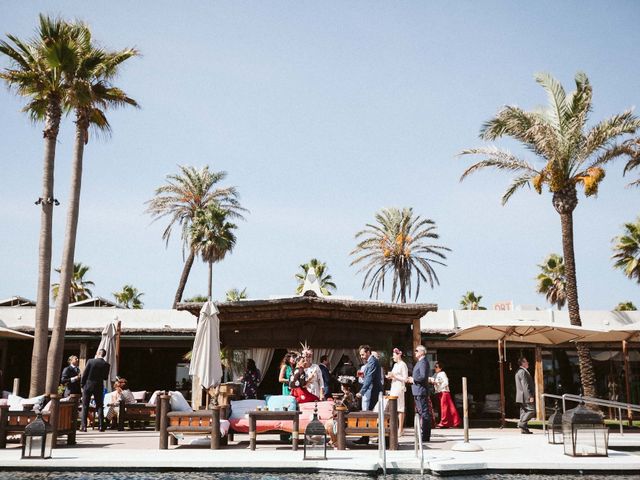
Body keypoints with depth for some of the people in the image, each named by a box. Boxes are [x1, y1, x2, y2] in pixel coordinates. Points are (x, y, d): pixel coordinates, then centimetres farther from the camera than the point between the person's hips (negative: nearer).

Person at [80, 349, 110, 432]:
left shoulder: (90, 361, -7)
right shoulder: (106, 365, -4)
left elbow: (84, 374, -6)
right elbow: (105, 377, 1)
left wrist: (82, 384, 3)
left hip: (88, 385, -1)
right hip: (99, 387, 1)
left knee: (85, 406, 6)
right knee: (99, 406, 9)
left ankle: (83, 426, 2)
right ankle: (101, 426, 3)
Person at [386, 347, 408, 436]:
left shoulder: (403, 365, -8)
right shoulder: (395, 365, 18)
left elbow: (405, 379, -12)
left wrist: (394, 376, -13)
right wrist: (390, 377, 7)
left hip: (399, 388, -8)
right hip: (393, 388, 8)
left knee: (400, 409, -6)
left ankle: (400, 429, -4)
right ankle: (396, 427, 11)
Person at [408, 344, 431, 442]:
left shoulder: (423, 362, -14)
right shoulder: (419, 362, 19)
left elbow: (423, 376, -23)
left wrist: (413, 380, -11)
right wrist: (412, 379, 11)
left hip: (421, 391, -11)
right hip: (418, 391, 11)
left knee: (424, 413, -8)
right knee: (421, 413, 13)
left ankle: (425, 436, -7)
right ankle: (425, 435, 19)